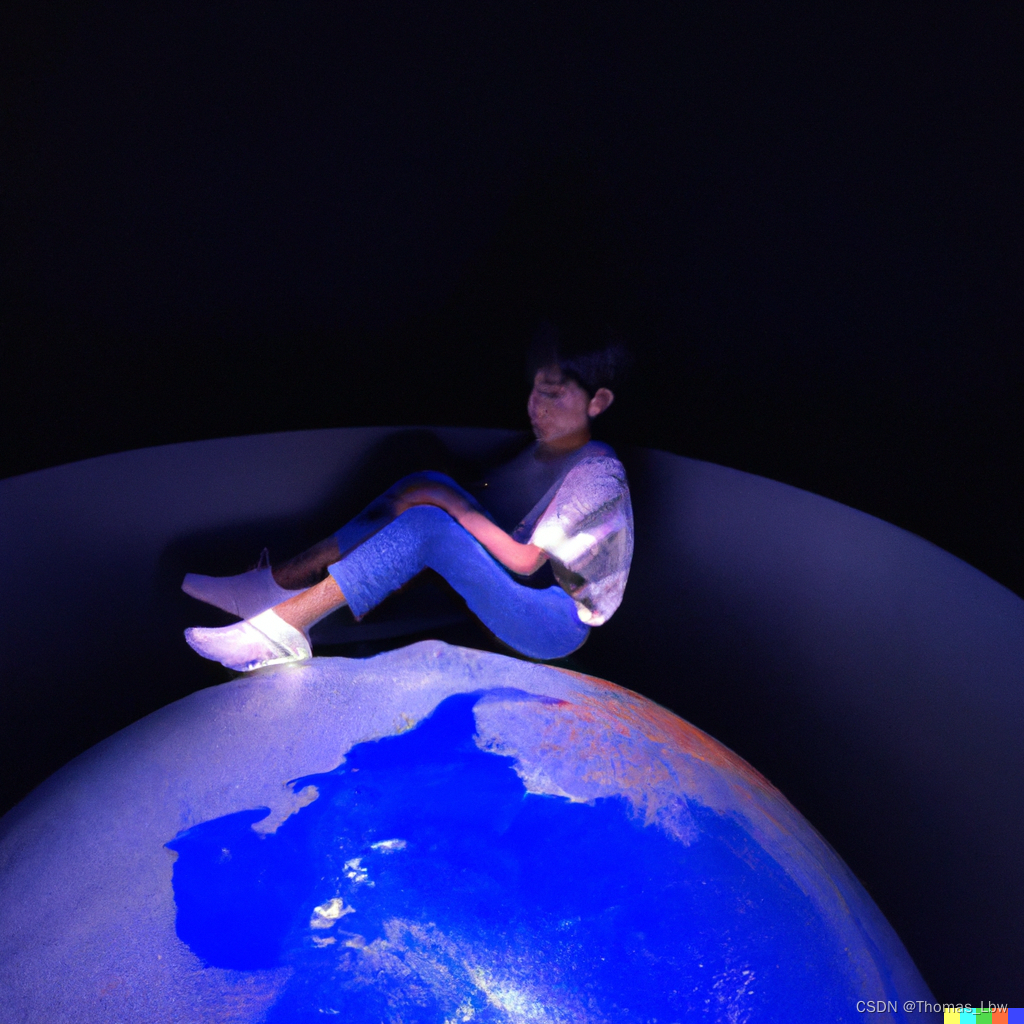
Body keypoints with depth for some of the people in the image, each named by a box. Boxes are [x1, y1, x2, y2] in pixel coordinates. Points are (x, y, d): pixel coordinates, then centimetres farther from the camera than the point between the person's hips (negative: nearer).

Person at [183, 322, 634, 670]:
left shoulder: (597, 474, -16)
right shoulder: (542, 452, 11)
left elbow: (526, 560, -21)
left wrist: (454, 504, -21)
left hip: (559, 626, -7)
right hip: (519, 590, 8)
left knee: (428, 522, -29)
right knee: (425, 486, -11)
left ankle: (286, 626, -23)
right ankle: (279, 584, -13)